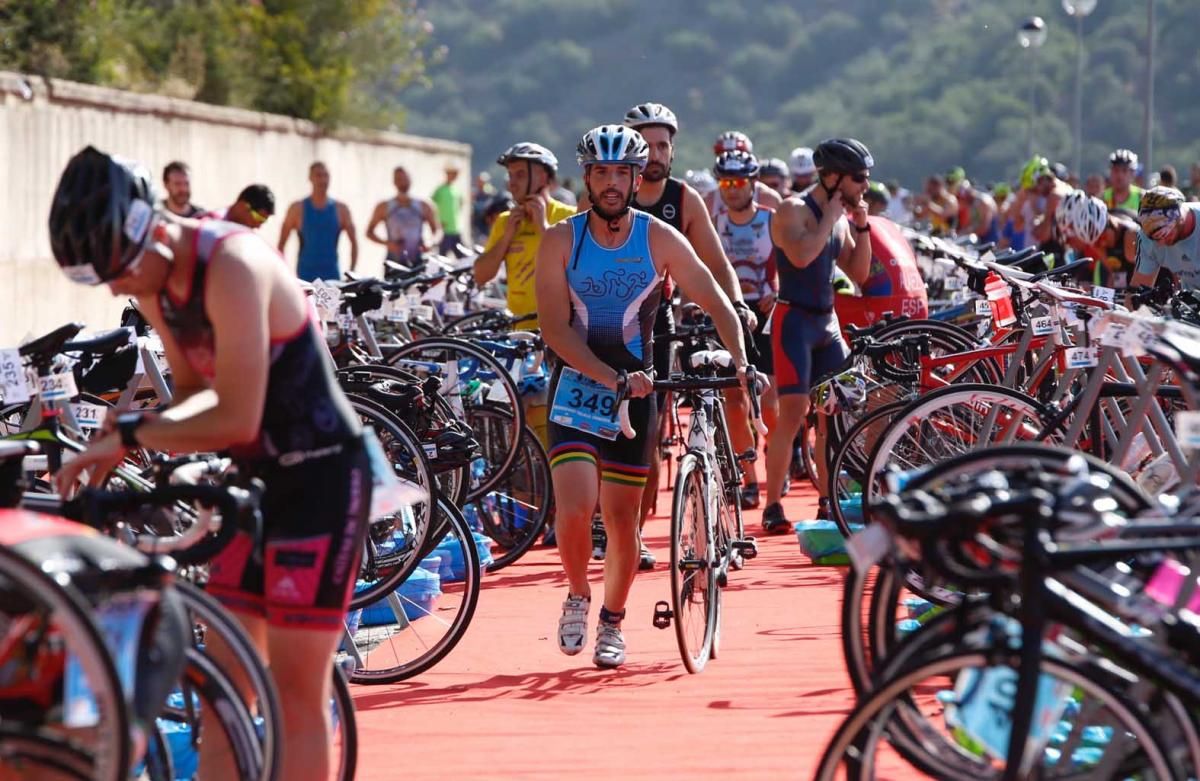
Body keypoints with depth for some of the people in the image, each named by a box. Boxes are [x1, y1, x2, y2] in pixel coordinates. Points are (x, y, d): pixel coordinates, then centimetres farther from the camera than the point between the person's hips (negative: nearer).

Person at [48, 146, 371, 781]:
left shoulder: (234, 267, -25)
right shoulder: (153, 282, 1)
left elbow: (237, 420, -29)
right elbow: (198, 391, 8)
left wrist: (130, 435, -21)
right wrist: (125, 443, -10)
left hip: (320, 473, -8)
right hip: (255, 478, 8)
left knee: (295, 693, -6)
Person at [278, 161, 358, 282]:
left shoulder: (340, 209, 7)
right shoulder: (298, 209, 2)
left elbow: (354, 242, 10)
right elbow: (281, 244, 5)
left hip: (332, 276, 2)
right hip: (306, 276, -2)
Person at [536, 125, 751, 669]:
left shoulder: (661, 240, -7)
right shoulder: (560, 242, -9)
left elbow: (717, 304, -7)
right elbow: (556, 328, -15)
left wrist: (738, 360, -25)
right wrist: (612, 377, -27)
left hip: (636, 386, 1)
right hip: (577, 383, -1)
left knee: (622, 517, 2)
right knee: (574, 507, -17)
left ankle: (612, 623, 23)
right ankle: (577, 597, 11)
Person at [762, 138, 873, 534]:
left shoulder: (840, 217, 14)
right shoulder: (794, 210, -9)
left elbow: (859, 273, 13)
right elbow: (801, 255, -27)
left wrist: (861, 227, 2)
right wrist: (831, 217, -17)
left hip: (827, 322, 8)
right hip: (794, 319, -8)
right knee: (792, 414, -13)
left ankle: (828, 501, 14)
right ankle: (772, 507, -11)